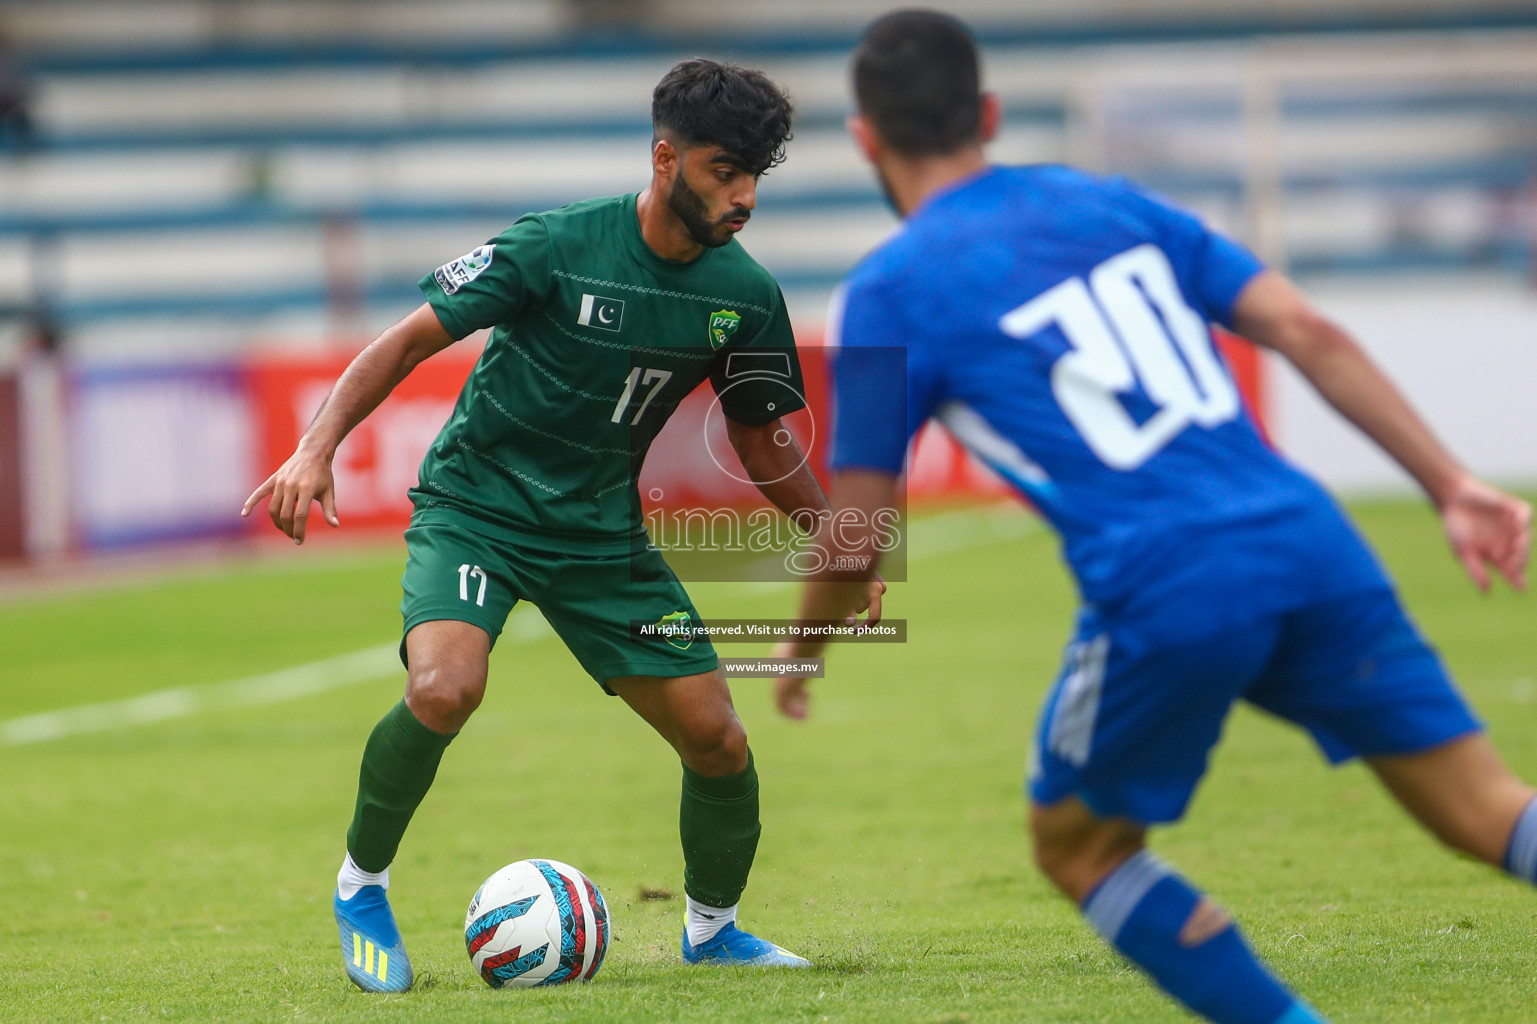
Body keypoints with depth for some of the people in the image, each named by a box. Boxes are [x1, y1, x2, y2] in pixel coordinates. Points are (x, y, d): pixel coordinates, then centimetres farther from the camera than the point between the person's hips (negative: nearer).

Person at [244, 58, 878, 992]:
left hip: (602, 530, 5)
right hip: (476, 505, -5)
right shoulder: (557, 247, -19)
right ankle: (363, 886, -5)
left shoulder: (745, 295, -5)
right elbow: (415, 337, -13)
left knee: (716, 738, -1)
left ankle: (712, 928, 27)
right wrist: (319, 446, -24)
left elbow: (762, 441, 11)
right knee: (444, 689, -31)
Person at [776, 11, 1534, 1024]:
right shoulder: (1108, 202, 20)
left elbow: (856, 539, 5)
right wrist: (1454, 484, 14)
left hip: (1162, 598, -4)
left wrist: (803, 655, 25)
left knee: (1079, 848, 20)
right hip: (1311, 548, 4)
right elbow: (1309, 332, 13)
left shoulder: (889, 295, 6)